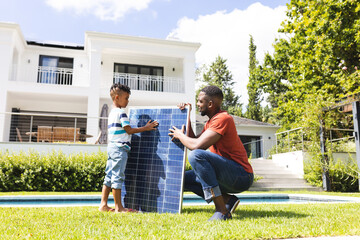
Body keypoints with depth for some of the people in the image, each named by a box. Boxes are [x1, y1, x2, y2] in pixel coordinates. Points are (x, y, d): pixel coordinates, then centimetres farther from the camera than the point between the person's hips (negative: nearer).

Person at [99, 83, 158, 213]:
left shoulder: (111, 113, 19)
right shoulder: (121, 113, -11)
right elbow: (129, 130, -12)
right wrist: (145, 128, -6)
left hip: (111, 146, 10)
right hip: (119, 148, -10)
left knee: (109, 176, 10)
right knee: (118, 176, -5)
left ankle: (103, 204, 13)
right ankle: (118, 207, 2)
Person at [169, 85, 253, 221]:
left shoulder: (223, 118, -17)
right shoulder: (210, 122, 15)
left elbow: (197, 145, -25)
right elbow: (193, 141, 16)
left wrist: (180, 135, -6)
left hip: (242, 176, -10)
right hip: (230, 178, 10)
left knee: (196, 155, -30)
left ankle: (222, 211, -26)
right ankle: (227, 199, 2)